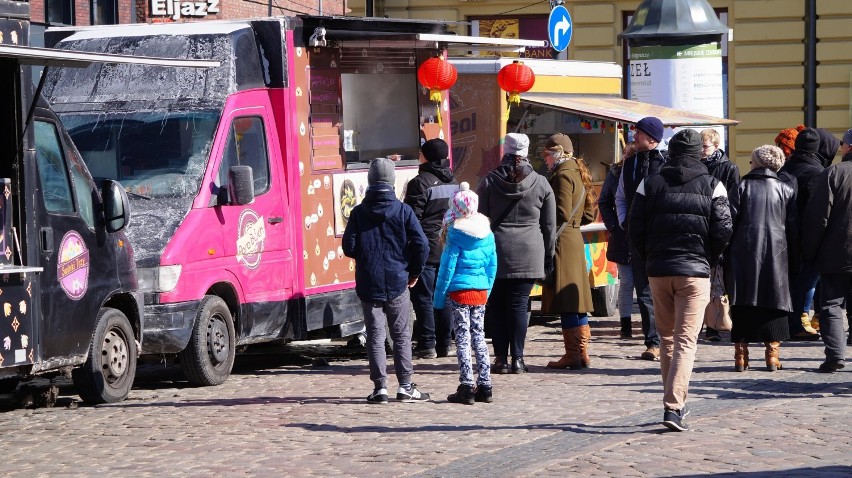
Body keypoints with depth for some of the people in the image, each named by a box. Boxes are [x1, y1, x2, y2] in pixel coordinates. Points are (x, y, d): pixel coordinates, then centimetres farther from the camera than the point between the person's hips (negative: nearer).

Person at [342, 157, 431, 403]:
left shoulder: (358, 213, -2)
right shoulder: (403, 211, -5)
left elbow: (349, 247, -5)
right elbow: (421, 245, -10)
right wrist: (413, 272, 6)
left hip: (368, 284, 1)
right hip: (397, 283, -1)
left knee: (375, 335, 6)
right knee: (401, 335, 9)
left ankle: (380, 386, 2)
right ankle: (405, 386, 8)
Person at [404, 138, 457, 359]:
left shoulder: (420, 183, -13)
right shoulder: (453, 183, 10)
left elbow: (411, 218, -15)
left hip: (426, 249, -7)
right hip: (449, 249, 7)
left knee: (423, 297, -2)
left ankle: (427, 345, -3)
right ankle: (444, 344, 14)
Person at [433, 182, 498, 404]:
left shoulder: (455, 234, -10)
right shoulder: (487, 233, 6)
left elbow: (448, 266, -10)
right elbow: (492, 265, 10)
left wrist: (440, 294, -5)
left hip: (459, 291, -5)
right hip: (481, 291, 5)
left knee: (463, 338, -3)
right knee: (478, 336, 12)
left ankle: (466, 386, -6)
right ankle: (484, 386, 11)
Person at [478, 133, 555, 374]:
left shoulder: (489, 182, 1)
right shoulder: (540, 183, 2)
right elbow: (549, 225, 6)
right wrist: (548, 256, 15)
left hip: (497, 251, 0)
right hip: (528, 253, 0)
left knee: (496, 306, 6)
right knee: (519, 304, 2)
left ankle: (501, 358, 5)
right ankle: (517, 359, 0)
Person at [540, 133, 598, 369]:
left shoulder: (563, 175, -12)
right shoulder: (578, 173, 17)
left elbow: (561, 213, -18)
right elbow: (589, 214, 18)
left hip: (562, 241, -10)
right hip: (576, 238, 10)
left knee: (565, 299, -7)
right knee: (576, 297, 12)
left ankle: (572, 355, -8)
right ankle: (582, 352, 15)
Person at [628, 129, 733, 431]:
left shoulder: (650, 184, 2)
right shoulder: (712, 186, -2)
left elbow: (635, 231, 0)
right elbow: (722, 231, -6)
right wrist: (709, 262, 9)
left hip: (658, 270, 2)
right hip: (695, 271, -2)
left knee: (667, 338, 16)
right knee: (686, 340, -4)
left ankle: (676, 402, 22)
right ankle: (674, 407, -18)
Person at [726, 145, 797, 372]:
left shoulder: (742, 187, 2)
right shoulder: (786, 190, 6)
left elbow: (730, 221, -1)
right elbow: (793, 228, 7)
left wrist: (725, 255, 3)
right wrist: (794, 260, 12)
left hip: (743, 253, -1)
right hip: (775, 253, 1)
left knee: (742, 305, 2)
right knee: (774, 302, 5)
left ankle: (741, 355, 0)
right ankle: (773, 354, 1)